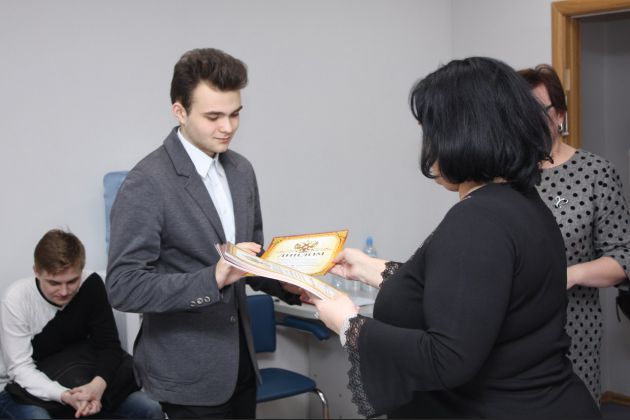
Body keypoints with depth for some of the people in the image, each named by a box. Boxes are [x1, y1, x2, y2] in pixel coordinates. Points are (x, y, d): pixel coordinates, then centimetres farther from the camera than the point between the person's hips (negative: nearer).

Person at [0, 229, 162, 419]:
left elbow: (109, 345, -15)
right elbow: (20, 369, -22)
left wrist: (97, 385, -36)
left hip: (77, 383, 3)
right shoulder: (16, 299, -21)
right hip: (22, 390, -3)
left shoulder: (91, 284, -14)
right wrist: (64, 395, -39)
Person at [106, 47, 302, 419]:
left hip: (240, 363, 7)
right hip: (186, 376, -7)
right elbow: (123, 287, -21)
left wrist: (289, 286, -4)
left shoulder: (241, 170, 5)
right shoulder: (146, 184, -18)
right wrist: (213, 279, -30)